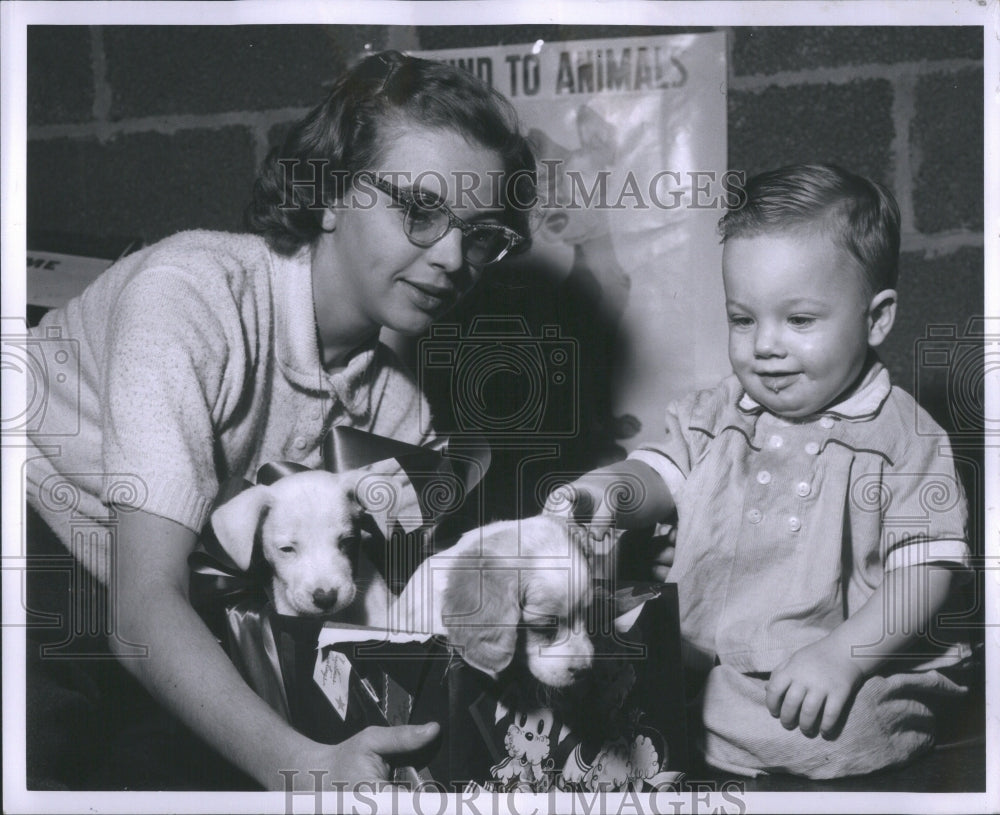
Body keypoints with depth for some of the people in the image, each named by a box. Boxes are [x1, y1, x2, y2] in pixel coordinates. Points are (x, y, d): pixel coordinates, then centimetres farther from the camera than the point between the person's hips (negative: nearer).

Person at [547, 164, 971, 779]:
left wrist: (842, 653, -20)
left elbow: (927, 569, -7)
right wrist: (610, 491, -14)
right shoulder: (717, 414, 13)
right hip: (695, 654, 4)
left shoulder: (905, 437, -2)